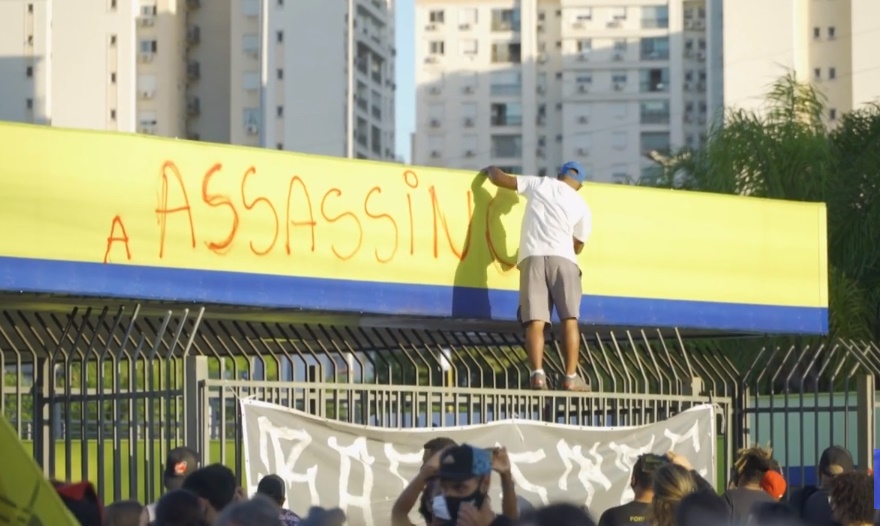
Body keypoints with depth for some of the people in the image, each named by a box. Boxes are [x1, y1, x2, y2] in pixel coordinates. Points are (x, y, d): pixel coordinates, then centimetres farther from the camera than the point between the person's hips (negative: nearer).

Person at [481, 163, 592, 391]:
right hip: (562, 258, 0)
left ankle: (537, 374, -21)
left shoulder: (538, 184, 16)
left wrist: (491, 170, 42)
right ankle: (571, 377, -6)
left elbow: (500, 179, 19)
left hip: (532, 257, 1)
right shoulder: (582, 207, 17)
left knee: (535, 321, -6)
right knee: (569, 319, 2)